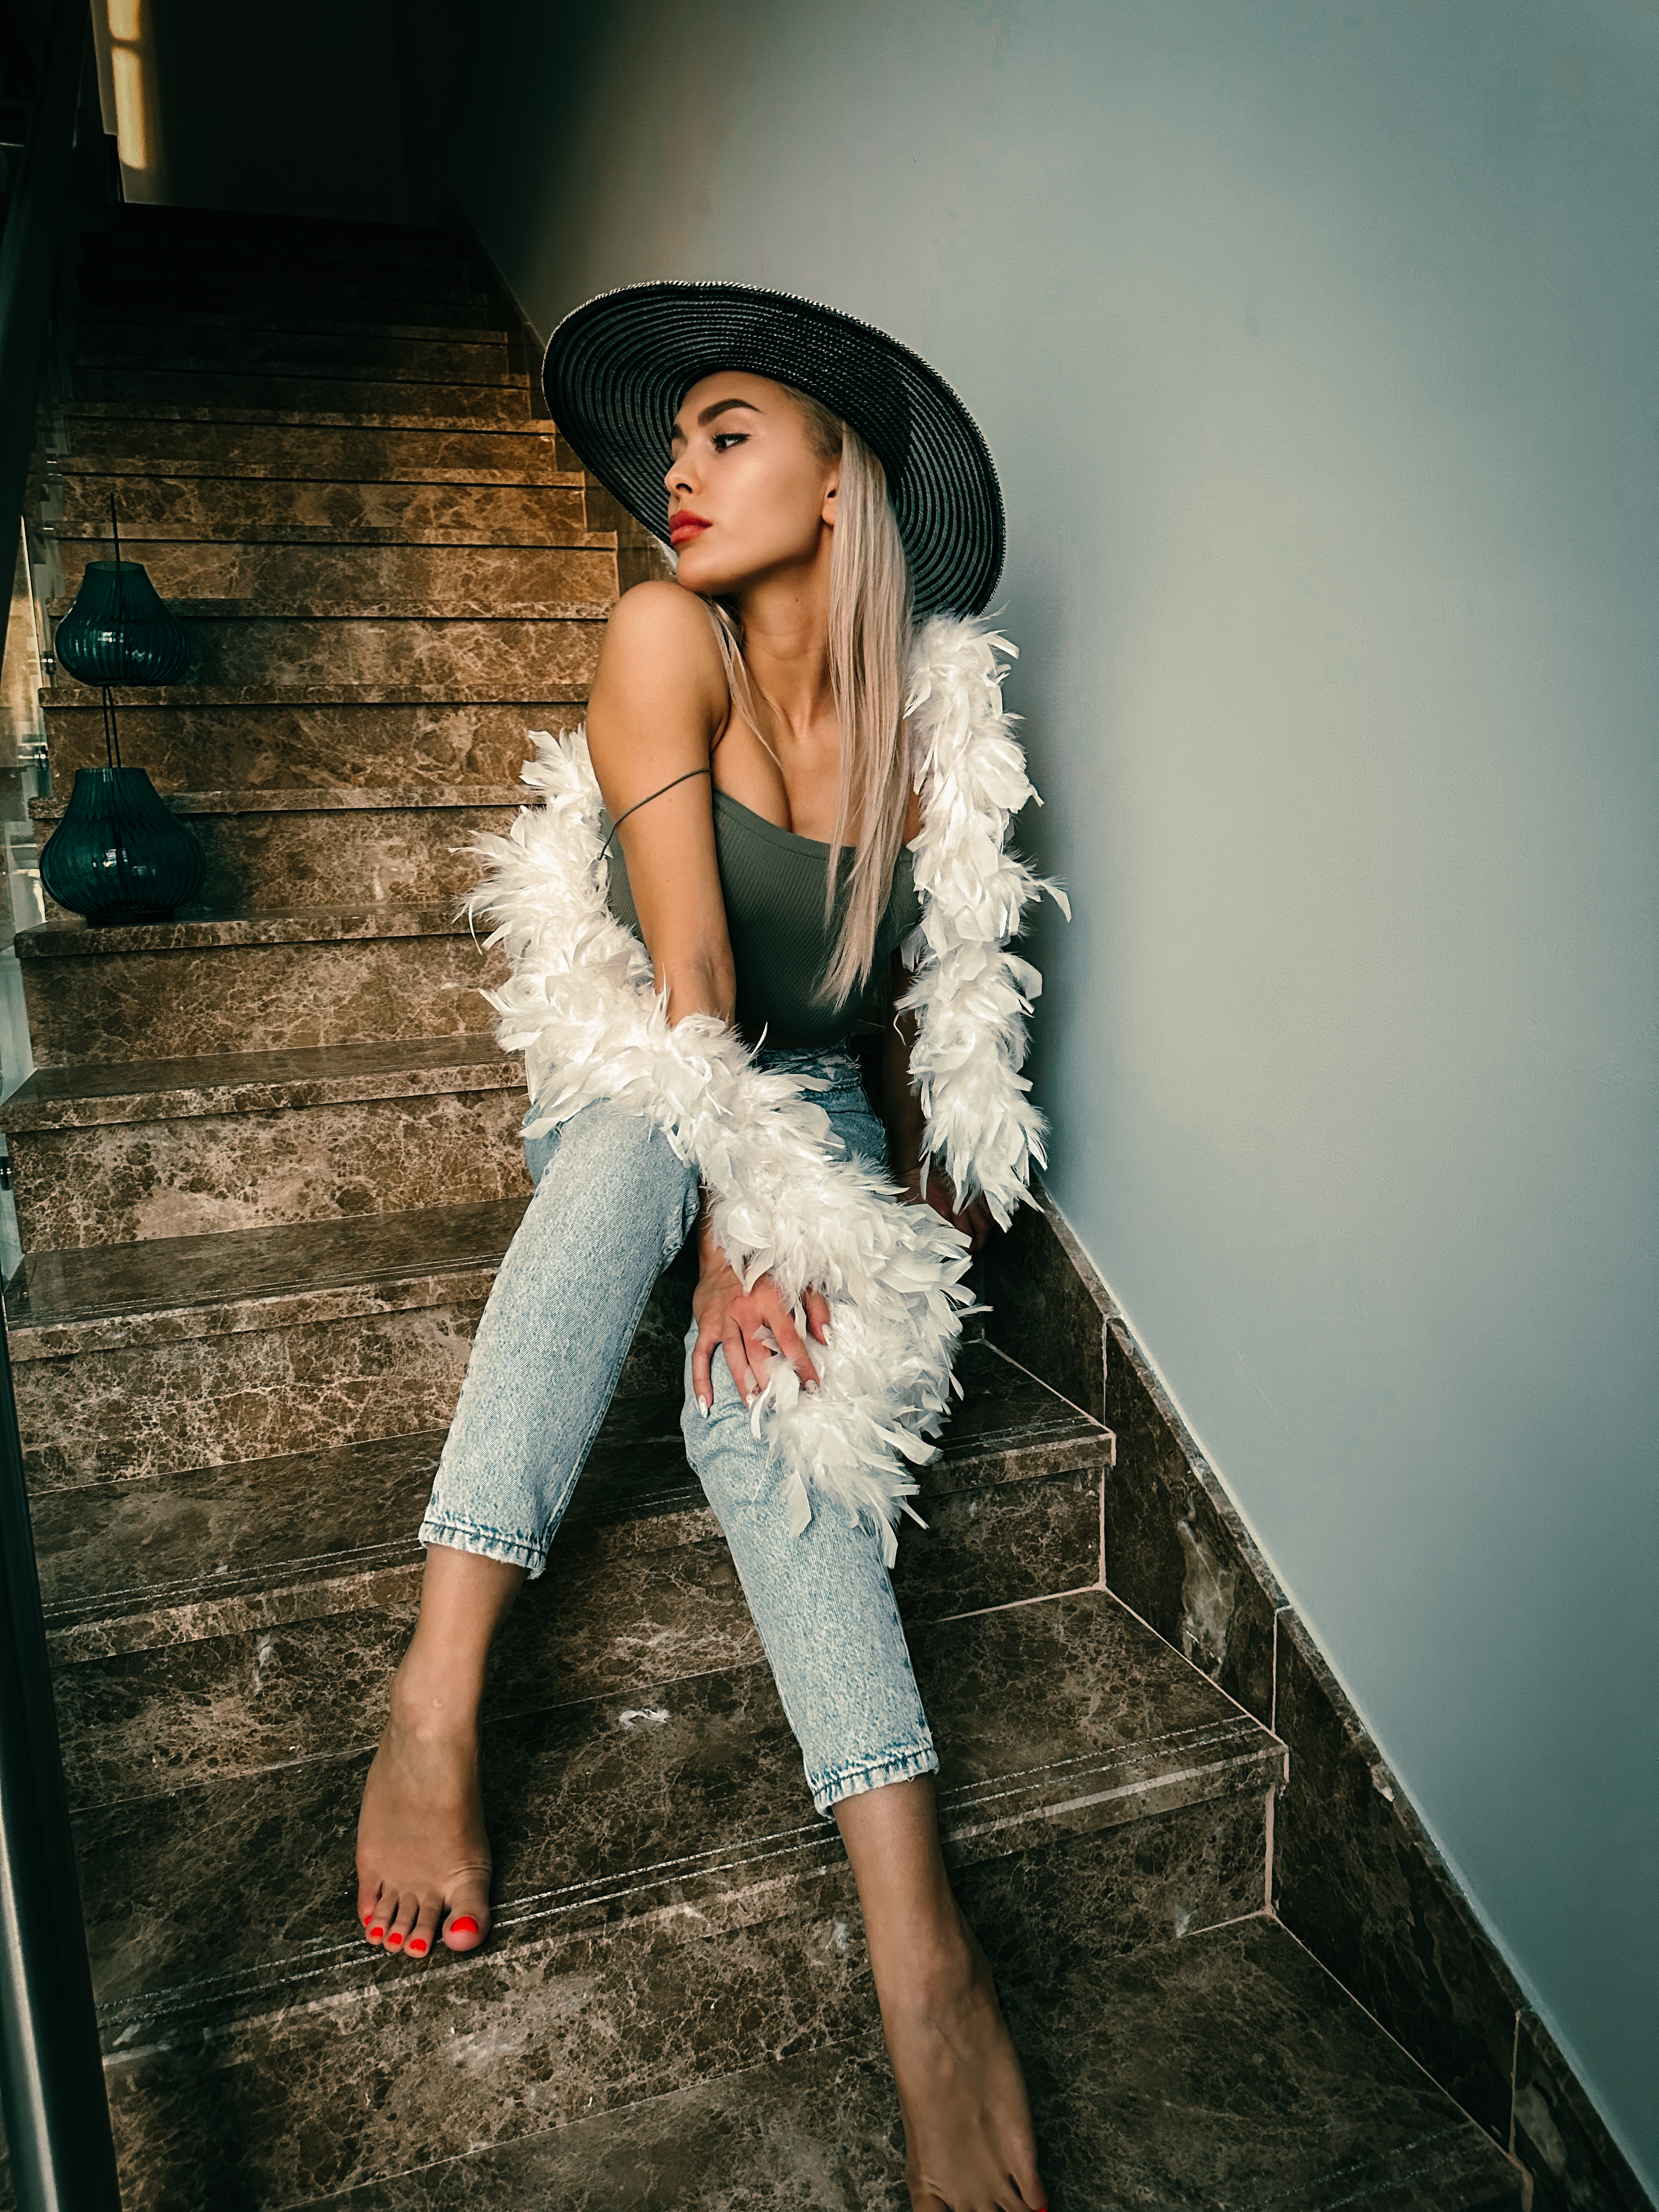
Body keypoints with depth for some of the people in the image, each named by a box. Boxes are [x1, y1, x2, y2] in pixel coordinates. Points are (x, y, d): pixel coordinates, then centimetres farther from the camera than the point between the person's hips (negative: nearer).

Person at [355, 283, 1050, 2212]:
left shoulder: (922, 713, -3)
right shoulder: (667, 640, -12)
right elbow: (690, 955, -22)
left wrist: (919, 1175, 8)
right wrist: (733, 1219, -29)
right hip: (637, 1104, 0)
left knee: (756, 1389, -31)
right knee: (638, 1117, -39)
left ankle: (918, 1949, -40)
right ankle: (437, 1688, -40)